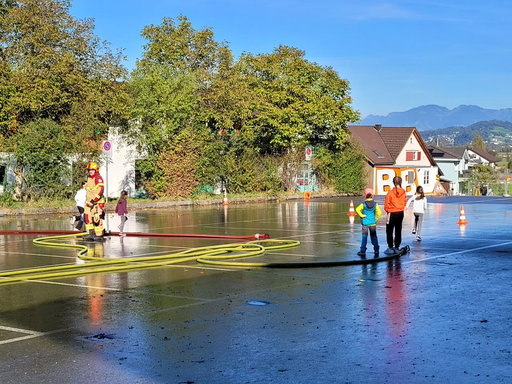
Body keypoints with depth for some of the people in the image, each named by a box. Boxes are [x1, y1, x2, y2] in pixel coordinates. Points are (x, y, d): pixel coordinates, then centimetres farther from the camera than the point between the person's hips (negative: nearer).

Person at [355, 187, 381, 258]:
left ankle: (363, 251, 2)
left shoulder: (363, 204, -9)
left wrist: (362, 215, -10)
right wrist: (376, 219, 3)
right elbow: (379, 212, -11)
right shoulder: (375, 204, -6)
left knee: (364, 236, 4)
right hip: (373, 223, 1)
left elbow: (357, 209, -21)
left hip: (365, 223, -1)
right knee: (374, 236, 12)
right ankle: (376, 250, 12)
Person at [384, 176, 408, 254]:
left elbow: (386, 205, -10)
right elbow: (405, 203, 3)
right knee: (398, 231, 13)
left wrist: (388, 210, 10)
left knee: (389, 231, 5)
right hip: (401, 213, 5)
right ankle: (397, 247, 18)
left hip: (392, 213, -5)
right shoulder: (403, 193, -6)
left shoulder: (390, 193, -17)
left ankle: (390, 248, 4)